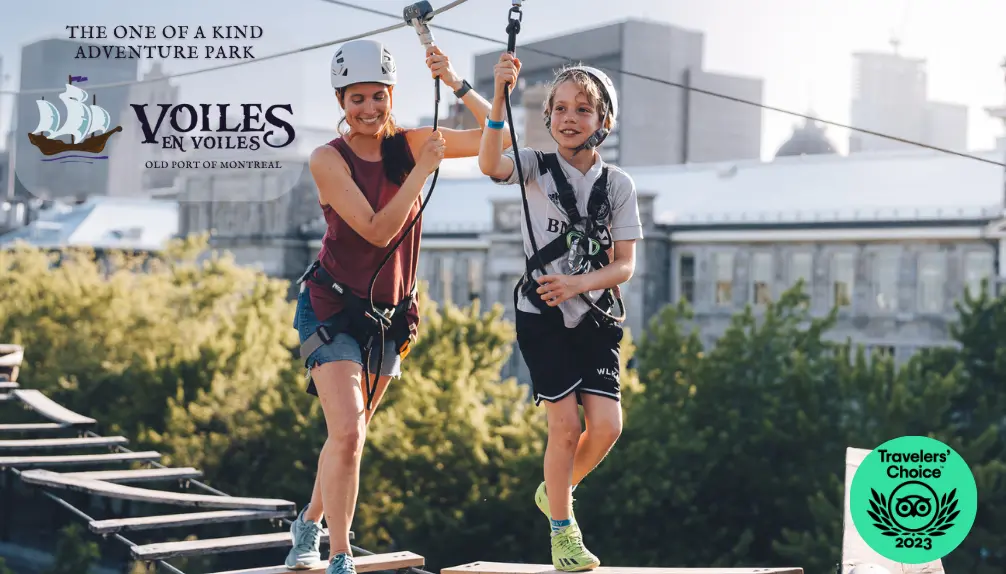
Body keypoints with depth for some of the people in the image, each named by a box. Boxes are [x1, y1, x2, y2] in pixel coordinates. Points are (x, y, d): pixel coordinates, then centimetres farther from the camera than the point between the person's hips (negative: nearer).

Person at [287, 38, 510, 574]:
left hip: (388, 314, 5)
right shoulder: (328, 159, -14)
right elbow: (377, 229, -23)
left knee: (349, 436, 15)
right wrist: (424, 168, -22)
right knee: (347, 433, -18)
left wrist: (454, 82, -15)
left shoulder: (408, 144, -2)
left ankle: (309, 522, 39)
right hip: (331, 309, -4)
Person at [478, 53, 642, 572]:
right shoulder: (536, 166, -3)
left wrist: (578, 283, -20)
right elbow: (490, 165, -27)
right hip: (542, 315, -2)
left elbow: (625, 266, -2)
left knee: (607, 425, -7)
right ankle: (562, 532, 12)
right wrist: (500, 97, -39)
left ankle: (554, 491, 23)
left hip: (595, 318, 2)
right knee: (566, 423, -8)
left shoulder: (617, 184, 1)